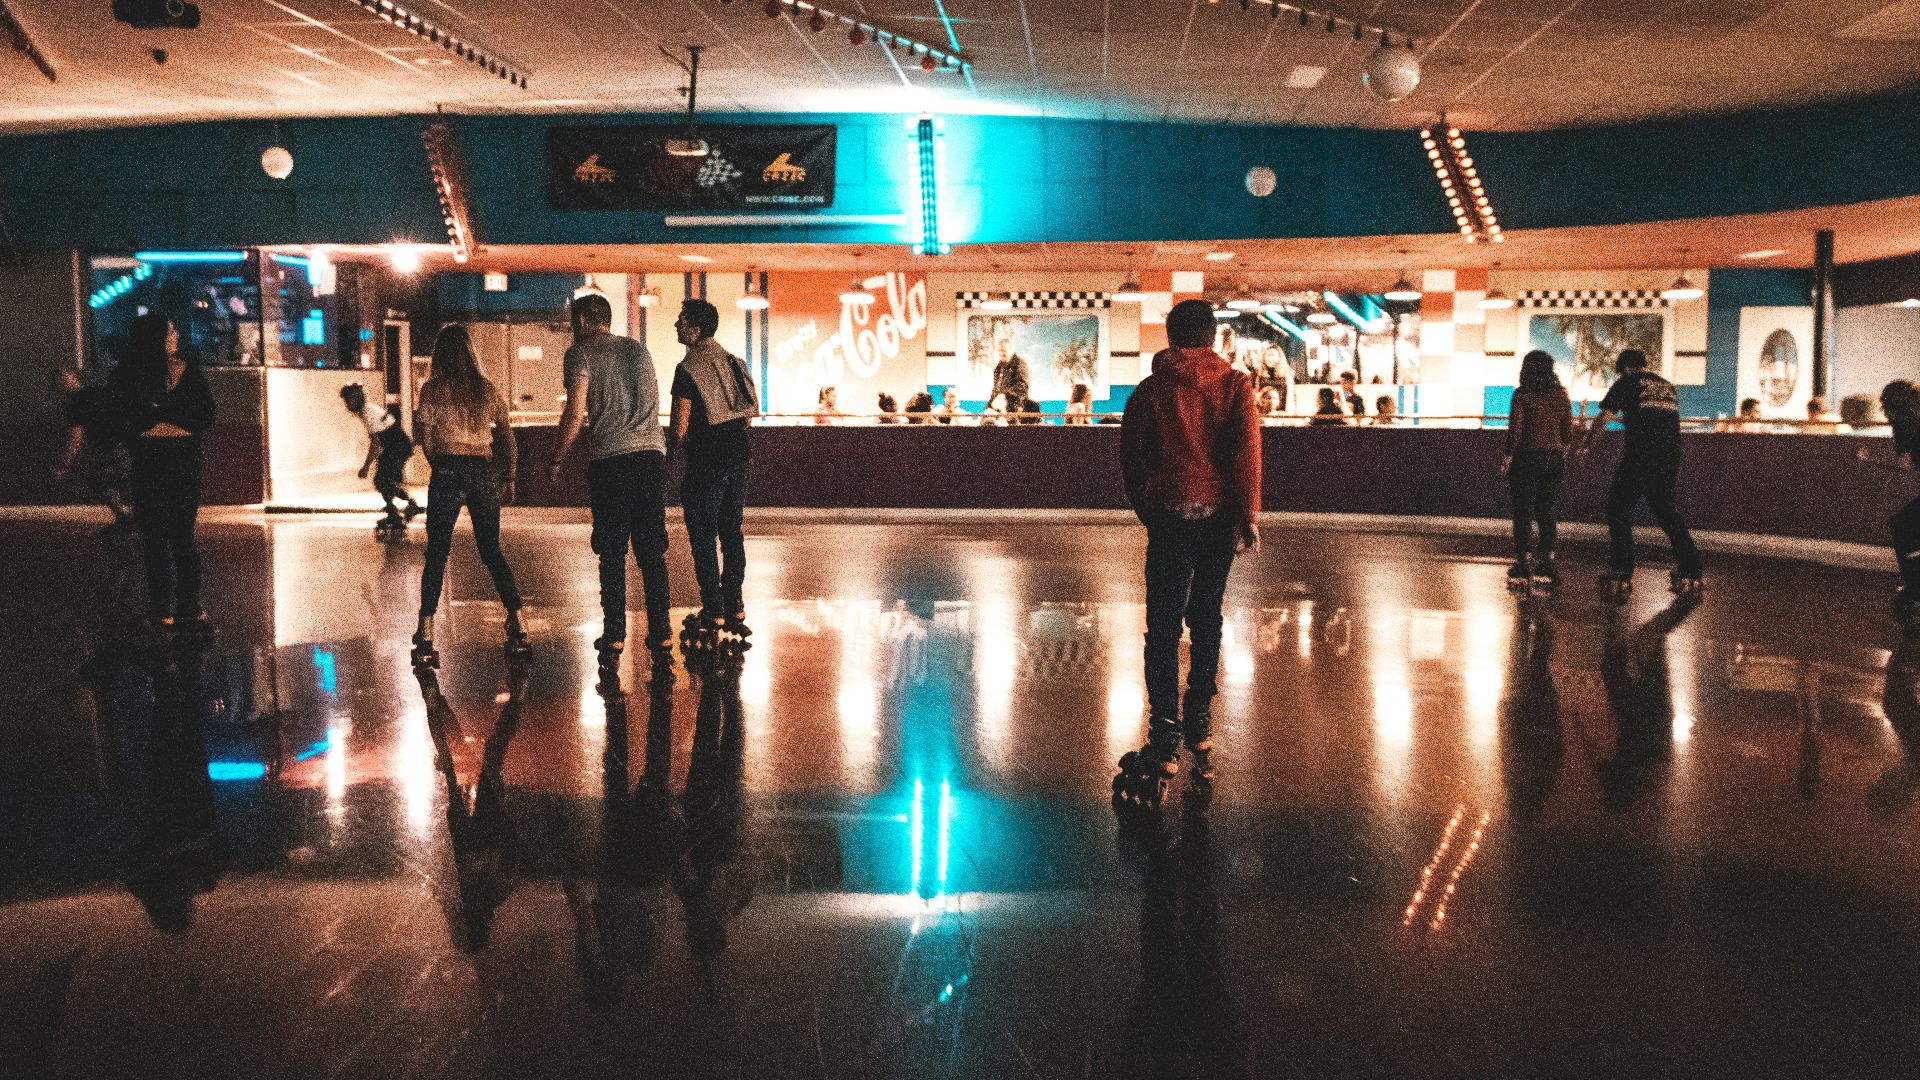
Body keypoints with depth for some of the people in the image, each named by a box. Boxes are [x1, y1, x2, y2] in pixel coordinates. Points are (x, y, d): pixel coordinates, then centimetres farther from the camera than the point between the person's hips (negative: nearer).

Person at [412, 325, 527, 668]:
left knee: (437, 553, 2)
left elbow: (426, 441, -2)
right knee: (492, 551, 13)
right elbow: (507, 438, 8)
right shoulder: (489, 389, 8)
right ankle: (517, 628, 9)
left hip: (448, 470, -3)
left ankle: (425, 635, -3)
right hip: (485, 472, 3)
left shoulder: (433, 389, -1)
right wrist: (509, 478, 14)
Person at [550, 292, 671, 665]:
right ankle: (660, 633, 7)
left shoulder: (581, 354, 3)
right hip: (653, 452, 4)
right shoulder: (639, 349, 20)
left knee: (612, 553, 1)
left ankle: (614, 637, 1)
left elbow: (575, 414, -6)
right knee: (652, 549, 8)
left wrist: (557, 460, 4)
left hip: (611, 458, -4)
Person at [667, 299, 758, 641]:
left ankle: (714, 613, 3)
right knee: (732, 533, 14)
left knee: (703, 538, 1)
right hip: (737, 458, 7)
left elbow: (680, 429, -15)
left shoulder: (688, 369, -14)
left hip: (705, 465, -7)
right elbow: (748, 414, 15)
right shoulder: (733, 363, 9)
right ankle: (735, 607, 17)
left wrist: (673, 446, 5)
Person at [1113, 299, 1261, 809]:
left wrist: (1142, 505, 26)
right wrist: (1250, 513, -11)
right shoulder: (1234, 385, 4)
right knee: (1207, 618, 17)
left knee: (1163, 627, -5)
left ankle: (1166, 741, -14)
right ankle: (1200, 725, 25)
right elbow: (1247, 447, -8)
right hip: (1220, 514, 2)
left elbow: (1129, 455, 10)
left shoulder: (1150, 389, 4)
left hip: (1170, 515, -2)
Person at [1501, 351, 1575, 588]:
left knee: (1523, 512, 0)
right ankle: (1547, 564, 13)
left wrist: (1508, 456, -3)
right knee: (1547, 511, 12)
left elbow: (1515, 429, -12)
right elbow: (1568, 432, 7)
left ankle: (1523, 563, -3)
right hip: (1554, 459, 4)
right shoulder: (1561, 395, 5)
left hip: (1526, 457, -4)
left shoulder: (1522, 394, -9)